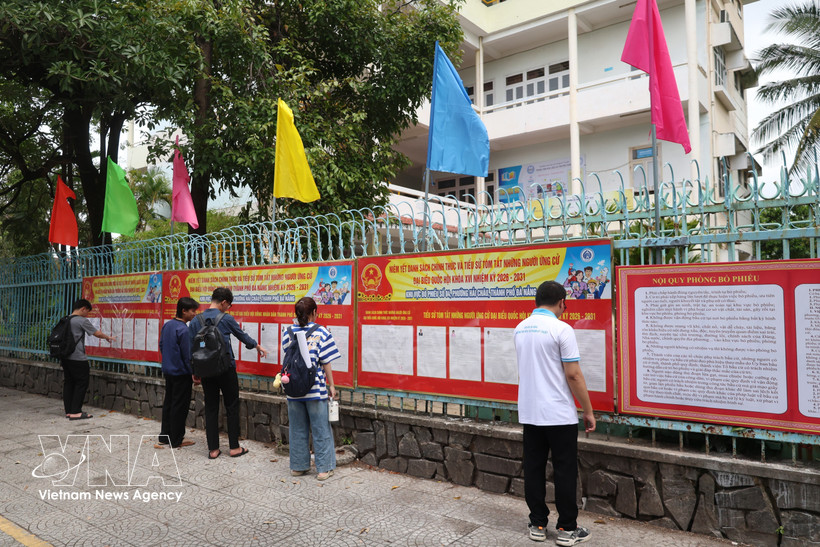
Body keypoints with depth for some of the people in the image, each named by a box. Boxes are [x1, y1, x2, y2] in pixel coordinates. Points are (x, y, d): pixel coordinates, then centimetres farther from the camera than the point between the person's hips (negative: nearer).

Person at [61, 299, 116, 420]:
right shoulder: (83, 321, -11)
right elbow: (97, 334, -6)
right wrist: (109, 338, 12)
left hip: (65, 357, 8)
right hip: (78, 359, -8)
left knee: (68, 383, 11)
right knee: (81, 383, -1)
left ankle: (68, 411, 14)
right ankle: (75, 412, -3)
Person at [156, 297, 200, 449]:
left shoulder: (166, 325, 6)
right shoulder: (183, 330, -21)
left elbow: (161, 346, 15)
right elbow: (188, 355, -20)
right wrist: (195, 374, -14)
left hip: (168, 371, 9)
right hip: (181, 374, -9)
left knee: (168, 403, 17)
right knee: (180, 406, 1)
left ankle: (164, 437, 26)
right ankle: (176, 440, 10)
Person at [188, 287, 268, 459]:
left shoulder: (196, 321, 2)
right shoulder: (226, 319, -8)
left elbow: (190, 348, 5)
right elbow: (243, 336, 6)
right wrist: (258, 347, 24)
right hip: (226, 369, -4)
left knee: (211, 409, 9)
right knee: (232, 407, 7)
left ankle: (213, 449, 13)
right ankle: (234, 447, 11)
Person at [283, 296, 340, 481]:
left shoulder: (288, 333, 1)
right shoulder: (321, 332, -8)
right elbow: (326, 363, -7)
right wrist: (331, 385, 1)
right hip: (316, 389, -3)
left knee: (297, 429, 16)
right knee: (321, 429, 7)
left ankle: (298, 466, 26)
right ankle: (324, 469, 12)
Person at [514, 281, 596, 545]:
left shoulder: (520, 328, 6)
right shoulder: (561, 329, -14)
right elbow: (573, 375, -15)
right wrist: (588, 411, -5)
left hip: (529, 412, 6)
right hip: (559, 414, -6)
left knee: (534, 469, 11)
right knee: (565, 472, 6)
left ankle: (537, 525, 19)